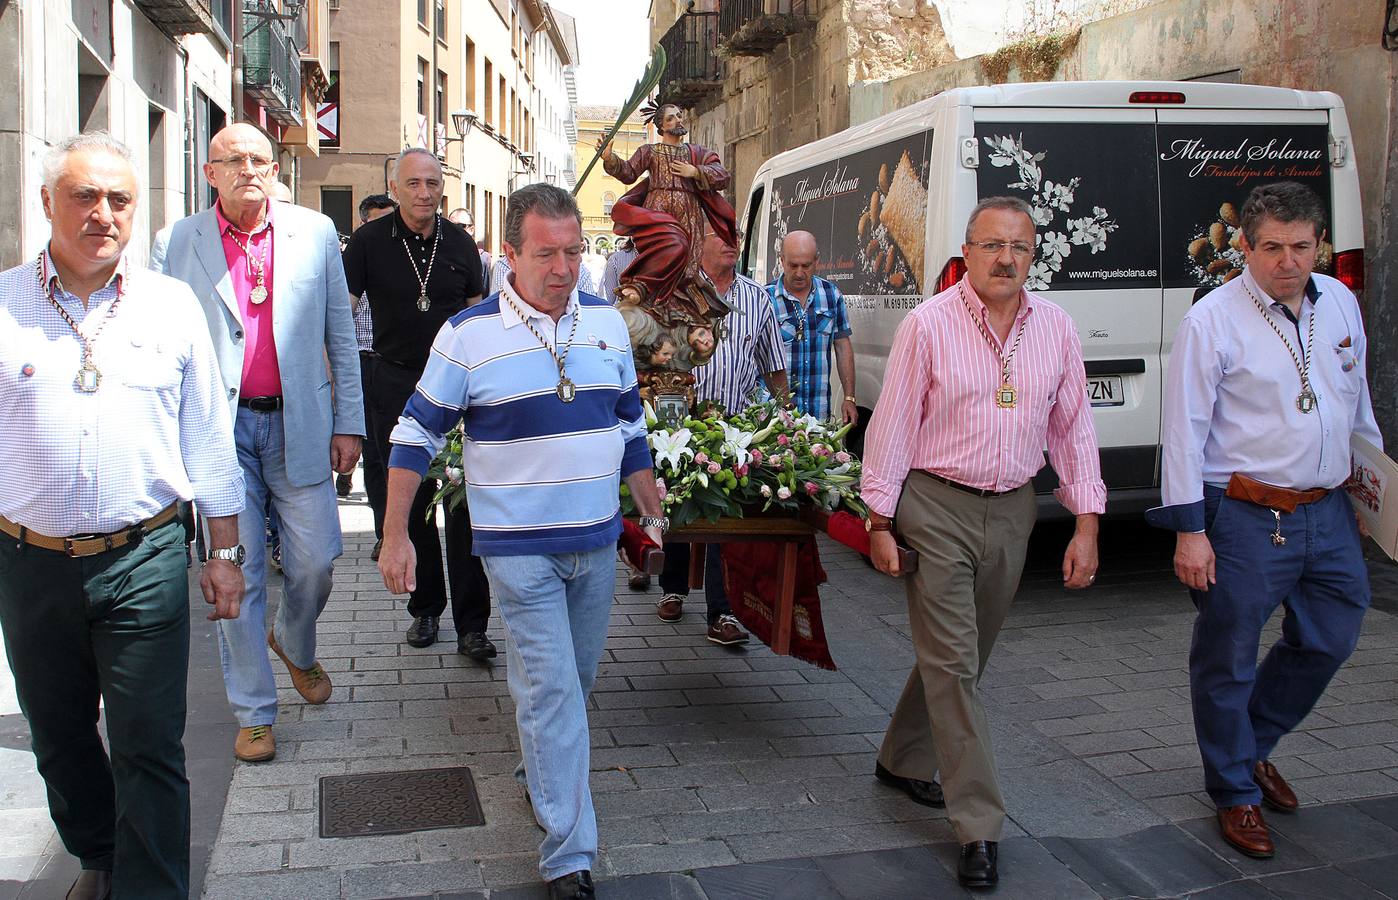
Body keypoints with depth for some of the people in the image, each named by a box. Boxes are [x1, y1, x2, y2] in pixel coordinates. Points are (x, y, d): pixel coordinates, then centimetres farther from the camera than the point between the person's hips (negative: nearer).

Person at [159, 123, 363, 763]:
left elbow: (340, 334, 7)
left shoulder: (315, 232, 4)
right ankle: (253, 711, 18)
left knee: (315, 562, 3)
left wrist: (349, 422, 3)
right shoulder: (182, 241, 2)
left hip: (298, 423, 1)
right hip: (220, 427, -1)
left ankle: (295, 645, 37)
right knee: (237, 572, 3)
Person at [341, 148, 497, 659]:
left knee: (465, 503, -6)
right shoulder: (369, 242, 0)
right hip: (396, 387, 0)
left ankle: (471, 625, -1)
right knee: (410, 503, 7)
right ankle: (425, 609, 23)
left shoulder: (460, 244, 6)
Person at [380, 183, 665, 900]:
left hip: (598, 542, 5)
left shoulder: (606, 323, 5)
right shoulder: (468, 335, -9)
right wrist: (395, 536, -6)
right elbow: (417, 436, -3)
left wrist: (652, 512, 17)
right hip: (519, 546, -5)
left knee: (575, 679, 18)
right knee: (549, 690, -5)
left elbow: (630, 426, 15)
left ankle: (539, 775, 44)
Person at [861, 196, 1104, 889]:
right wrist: (880, 522, -6)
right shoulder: (929, 324, -9)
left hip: (1012, 511, 5)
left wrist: (1087, 523, 3)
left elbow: (1073, 427, 7)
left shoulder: (1055, 327, 3)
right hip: (936, 507, -4)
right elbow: (893, 425, -6)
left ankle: (902, 761, 38)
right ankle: (979, 828, 3)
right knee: (953, 661, -4)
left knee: (965, 654, 16)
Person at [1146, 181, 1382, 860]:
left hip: (1328, 511, 7)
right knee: (1227, 662, 4)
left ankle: (1254, 747, 40)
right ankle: (1236, 792, 25)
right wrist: (1189, 530, -14)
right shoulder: (1213, 320, -12)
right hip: (1246, 518, -6)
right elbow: (1184, 430, -12)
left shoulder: (1341, 303, 8)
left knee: (1330, 639, 17)